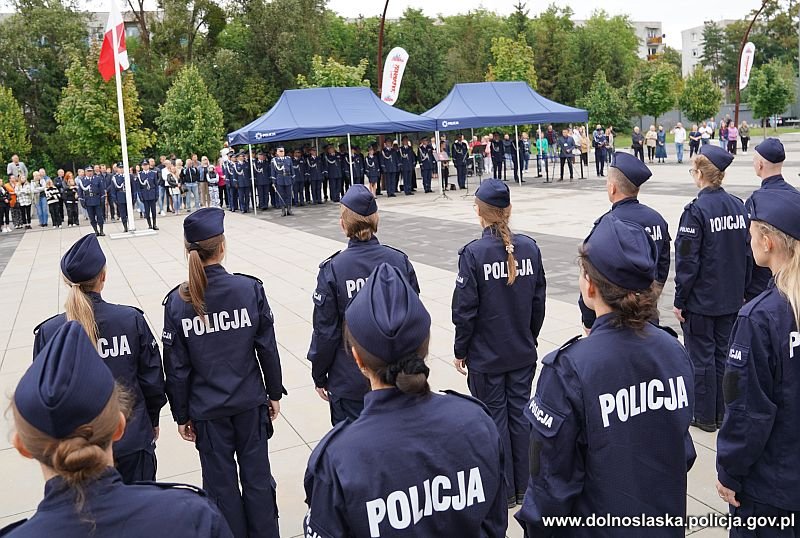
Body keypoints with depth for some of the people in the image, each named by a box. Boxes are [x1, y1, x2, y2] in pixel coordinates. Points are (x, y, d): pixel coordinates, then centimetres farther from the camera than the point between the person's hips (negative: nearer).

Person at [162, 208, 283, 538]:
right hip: (250, 402, 1)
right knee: (257, 475, 16)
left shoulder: (177, 302, -12)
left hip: (207, 409, 0)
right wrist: (274, 393, 7)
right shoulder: (250, 289, -13)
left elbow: (177, 368, -7)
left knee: (221, 483, 15)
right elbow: (267, 347, -7)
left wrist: (181, 415, 6)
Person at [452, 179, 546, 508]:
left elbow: (465, 310, -14)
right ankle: (523, 487, 28)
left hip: (485, 356, -4)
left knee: (495, 418, 9)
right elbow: (538, 302, 3)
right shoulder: (529, 248, -5)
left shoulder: (473, 253, -17)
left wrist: (460, 351, -1)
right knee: (520, 413, 15)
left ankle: (504, 492, 22)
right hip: (523, 353, 4)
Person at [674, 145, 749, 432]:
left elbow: (687, 261, -17)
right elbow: (747, 253, 8)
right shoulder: (738, 206, 1)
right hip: (732, 298, 6)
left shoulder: (696, 211, -18)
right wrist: (740, 290, 17)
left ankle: (705, 416, 16)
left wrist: (680, 300, -8)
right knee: (725, 352, 16)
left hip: (701, 300, -6)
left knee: (701, 355, 6)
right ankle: (724, 411, 27)